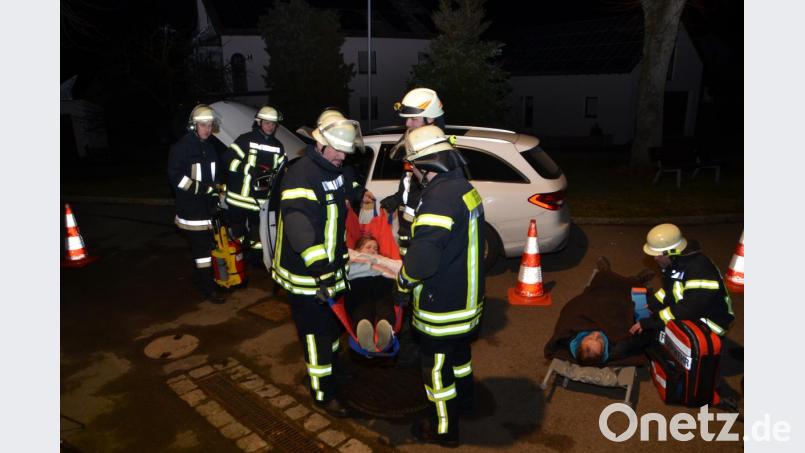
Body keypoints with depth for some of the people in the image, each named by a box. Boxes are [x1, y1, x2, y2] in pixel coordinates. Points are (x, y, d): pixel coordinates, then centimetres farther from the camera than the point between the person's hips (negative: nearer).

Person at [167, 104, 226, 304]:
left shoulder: (210, 146, 13)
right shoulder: (181, 147, -11)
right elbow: (175, 176, -16)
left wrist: (215, 193, 15)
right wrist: (201, 188, -22)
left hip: (207, 204, 7)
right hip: (190, 206, -7)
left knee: (205, 243, 14)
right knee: (201, 246, -8)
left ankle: (200, 278, 29)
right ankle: (208, 287, -3)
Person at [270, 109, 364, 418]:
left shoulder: (336, 171, 7)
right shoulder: (301, 176, -24)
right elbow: (299, 229, -34)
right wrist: (321, 271, -38)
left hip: (331, 267, 9)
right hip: (306, 273, -9)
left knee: (333, 324, 23)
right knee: (317, 333, 2)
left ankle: (329, 369, 45)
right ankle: (323, 393, 18)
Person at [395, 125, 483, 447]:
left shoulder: (440, 198, -29)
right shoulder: (465, 188, 1)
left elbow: (421, 259, -33)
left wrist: (403, 283, -13)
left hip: (443, 307, -9)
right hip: (466, 297, 9)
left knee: (437, 367, 12)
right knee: (459, 352, 30)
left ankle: (444, 429, 31)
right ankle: (464, 399, 53)